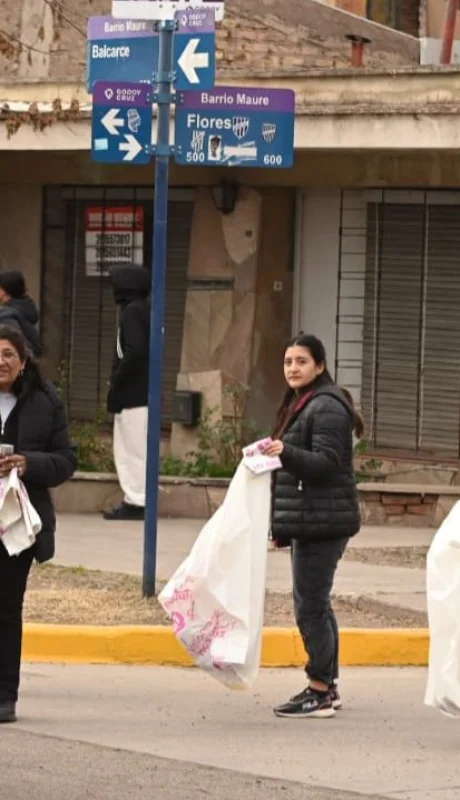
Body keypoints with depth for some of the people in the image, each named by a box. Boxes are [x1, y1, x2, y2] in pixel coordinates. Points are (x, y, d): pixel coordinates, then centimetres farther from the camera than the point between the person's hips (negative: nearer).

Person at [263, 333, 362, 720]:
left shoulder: (327, 408, -12)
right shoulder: (299, 405, 20)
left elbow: (326, 463, -20)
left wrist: (285, 452, -35)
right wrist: (281, 527, 25)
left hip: (322, 523, -10)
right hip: (307, 522, 10)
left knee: (310, 606, -10)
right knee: (317, 605, 13)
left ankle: (320, 691, -8)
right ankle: (328, 687, 18)